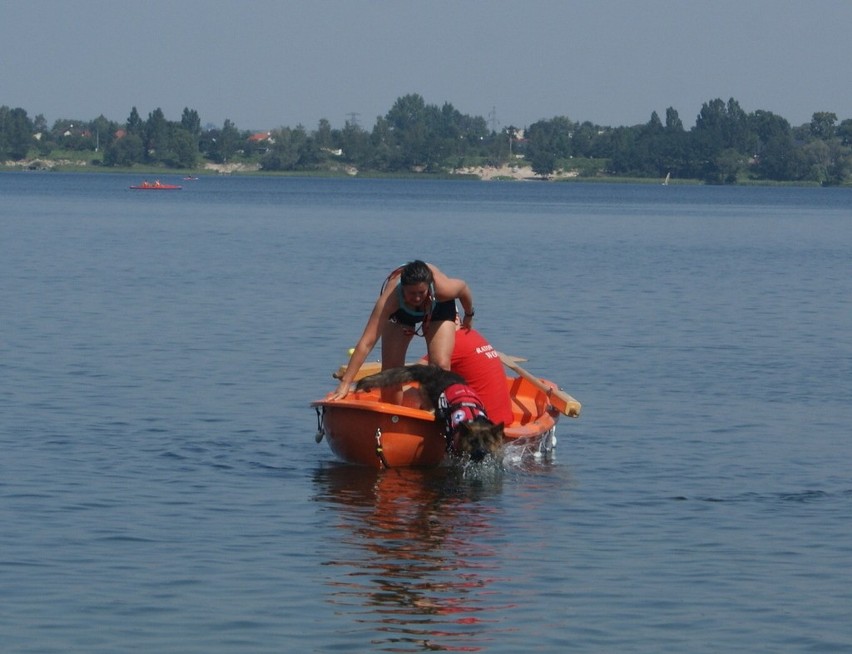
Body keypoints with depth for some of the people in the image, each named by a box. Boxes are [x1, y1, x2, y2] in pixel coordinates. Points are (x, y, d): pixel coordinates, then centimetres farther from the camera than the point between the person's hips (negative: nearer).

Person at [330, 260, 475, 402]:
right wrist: (345, 383, -50)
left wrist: (468, 317, 4)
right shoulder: (390, 298, -44)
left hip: (438, 307, 0)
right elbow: (366, 343, -46)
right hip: (399, 313, 0)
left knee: (441, 366, -18)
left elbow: (463, 287, -15)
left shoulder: (443, 289, -41)